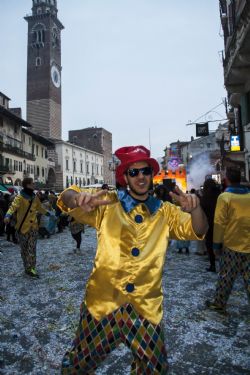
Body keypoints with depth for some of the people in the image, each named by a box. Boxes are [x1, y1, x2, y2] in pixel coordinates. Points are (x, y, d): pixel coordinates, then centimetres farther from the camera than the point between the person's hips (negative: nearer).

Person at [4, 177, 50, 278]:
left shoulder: (35, 197, 4)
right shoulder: (20, 198, -14)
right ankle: (28, 268, 19)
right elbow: (13, 207, -30)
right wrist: (8, 215, -49)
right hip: (23, 227, -4)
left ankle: (30, 268, 6)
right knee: (24, 249, 9)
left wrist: (48, 213, 30)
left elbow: (40, 208, 21)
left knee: (32, 249, 0)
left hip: (33, 227, 4)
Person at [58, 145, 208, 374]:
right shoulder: (107, 203, -4)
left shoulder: (165, 212, 4)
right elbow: (67, 199, -11)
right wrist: (79, 199, -36)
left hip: (146, 308, 2)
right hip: (103, 303, -1)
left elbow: (197, 231, -1)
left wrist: (195, 209, -24)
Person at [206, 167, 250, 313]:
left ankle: (219, 303, 24)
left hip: (231, 245, -3)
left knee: (226, 277, 10)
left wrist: (217, 244, -3)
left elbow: (220, 223, -12)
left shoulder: (224, 197, -11)